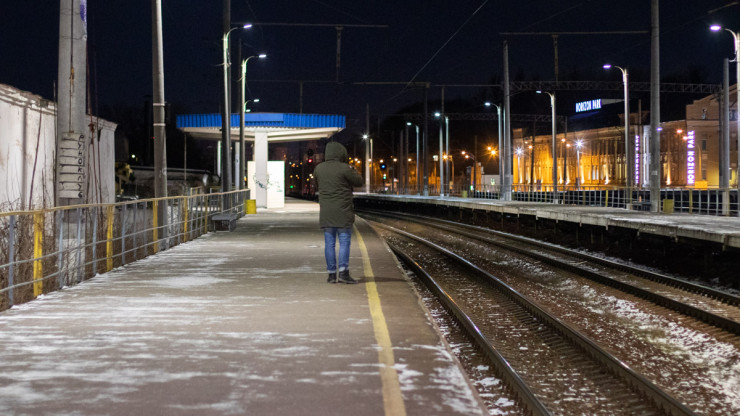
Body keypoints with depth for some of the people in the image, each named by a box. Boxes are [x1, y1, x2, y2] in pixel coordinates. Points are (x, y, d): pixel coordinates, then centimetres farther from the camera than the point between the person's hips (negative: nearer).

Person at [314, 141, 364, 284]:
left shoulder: (319, 168, 3)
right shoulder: (344, 168, -12)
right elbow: (359, 182, -3)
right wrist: (352, 170, 14)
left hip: (326, 212, 5)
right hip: (343, 213, -5)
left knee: (329, 243, 7)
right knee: (344, 242, 0)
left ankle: (332, 274, 8)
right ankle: (343, 272, -7)